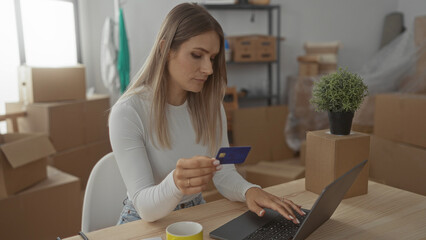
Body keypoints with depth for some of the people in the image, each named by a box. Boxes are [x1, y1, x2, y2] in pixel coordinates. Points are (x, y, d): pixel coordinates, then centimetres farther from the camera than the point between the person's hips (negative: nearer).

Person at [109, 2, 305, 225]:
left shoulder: (209, 104, -1)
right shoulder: (127, 113, -19)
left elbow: (224, 173, -2)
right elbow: (145, 207, -22)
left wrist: (249, 191, -22)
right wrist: (175, 184, -42)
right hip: (144, 223, -2)